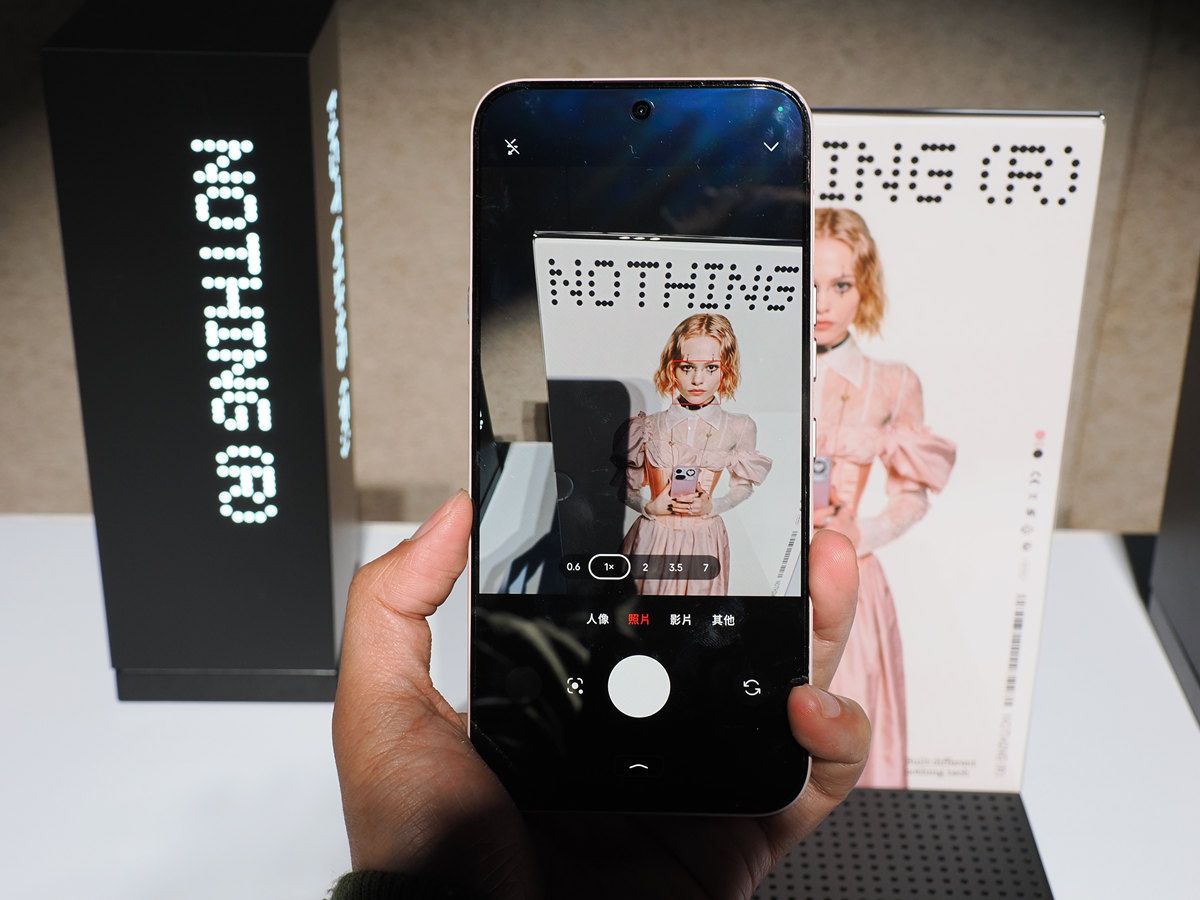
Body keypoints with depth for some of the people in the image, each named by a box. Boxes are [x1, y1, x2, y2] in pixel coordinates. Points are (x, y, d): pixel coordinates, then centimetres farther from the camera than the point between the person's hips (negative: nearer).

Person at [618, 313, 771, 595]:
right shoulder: (648, 426, -5)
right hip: (654, 537, 0)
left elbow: (744, 486, 6)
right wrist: (650, 507, -16)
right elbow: (627, 487, 3)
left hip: (704, 539, 0)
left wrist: (712, 506, -12)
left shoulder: (739, 428, -5)